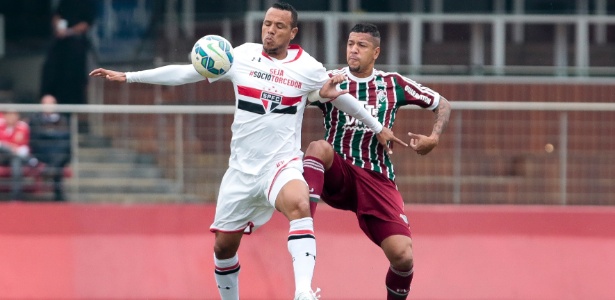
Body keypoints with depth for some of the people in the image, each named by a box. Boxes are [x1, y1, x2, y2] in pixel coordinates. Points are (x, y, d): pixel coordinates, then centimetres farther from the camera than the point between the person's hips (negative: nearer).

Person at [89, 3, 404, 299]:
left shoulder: (307, 67, -2)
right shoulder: (242, 56, 1)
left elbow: (340, 95, 16)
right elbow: (185, 72, 5)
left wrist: (378, 128, 27)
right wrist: (128, 76, 3)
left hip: (282, 163, -3)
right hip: (242, 168, 3)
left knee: (298, 205, -36)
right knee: (224, 246, 7)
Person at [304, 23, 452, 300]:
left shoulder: (393, 85, 7)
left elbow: (442, 105, 18)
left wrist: (433, 138, 0)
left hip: (377, 180, 1)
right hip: (337, 175, -1)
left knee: (402, 254, -15)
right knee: (319, 147, -36)